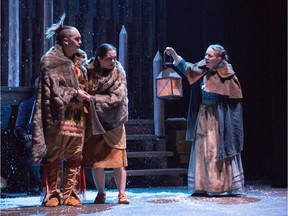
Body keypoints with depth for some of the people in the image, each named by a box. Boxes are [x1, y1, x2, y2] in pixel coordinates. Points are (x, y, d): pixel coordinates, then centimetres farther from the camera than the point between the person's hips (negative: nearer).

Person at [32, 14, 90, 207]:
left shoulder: (80, 59, 17)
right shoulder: (51, 61, -3)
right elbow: (53, 88, -10)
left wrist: (85, 95, 12)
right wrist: (74, 94, -12)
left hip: (78, 115, 6)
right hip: (59, 114, -6)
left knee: (75, 156, 4)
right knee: (54, 154, -4)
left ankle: (71, 193, 9)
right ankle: (53, 193, 3)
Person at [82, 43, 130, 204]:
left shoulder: (118, 73, -3)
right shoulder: (89, 72, -1)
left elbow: (117, 98, -13)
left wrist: (94, 99, -17)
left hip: (113, 121, -1)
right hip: (94, 122, 1)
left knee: (118, 158, -3)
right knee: (96, 159, 3)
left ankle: (122, 193, 5)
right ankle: (101, 193, 15)